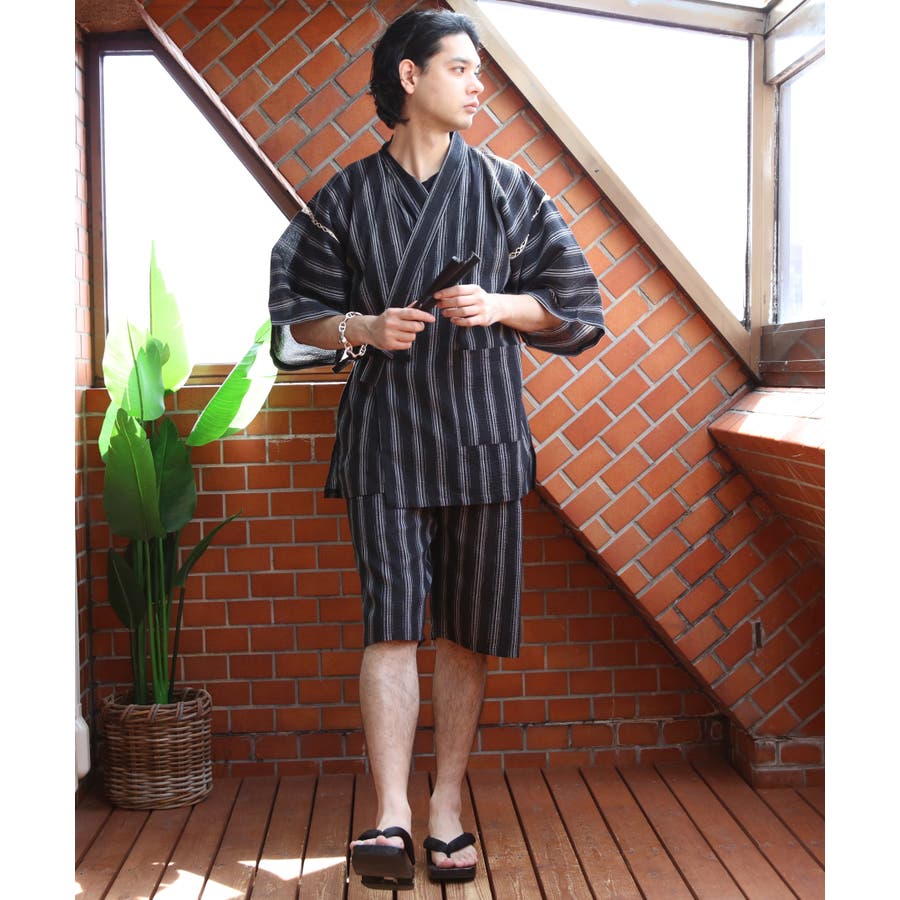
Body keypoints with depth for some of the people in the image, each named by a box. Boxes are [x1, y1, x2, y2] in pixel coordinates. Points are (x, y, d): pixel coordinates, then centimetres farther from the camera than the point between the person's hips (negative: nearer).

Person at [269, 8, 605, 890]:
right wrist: (364, 328, -11)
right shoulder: (347, 196, 7)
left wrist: (498, 306, -9)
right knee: (390, 622, -10)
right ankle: (390, 819, -9)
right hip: (385, 430, -1)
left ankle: (448, 803, 16)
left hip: (482, 429, 2)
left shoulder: (505, 189, 9)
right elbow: (299, 314, 9)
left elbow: (567, 302, 10)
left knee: (466, 631, 5)